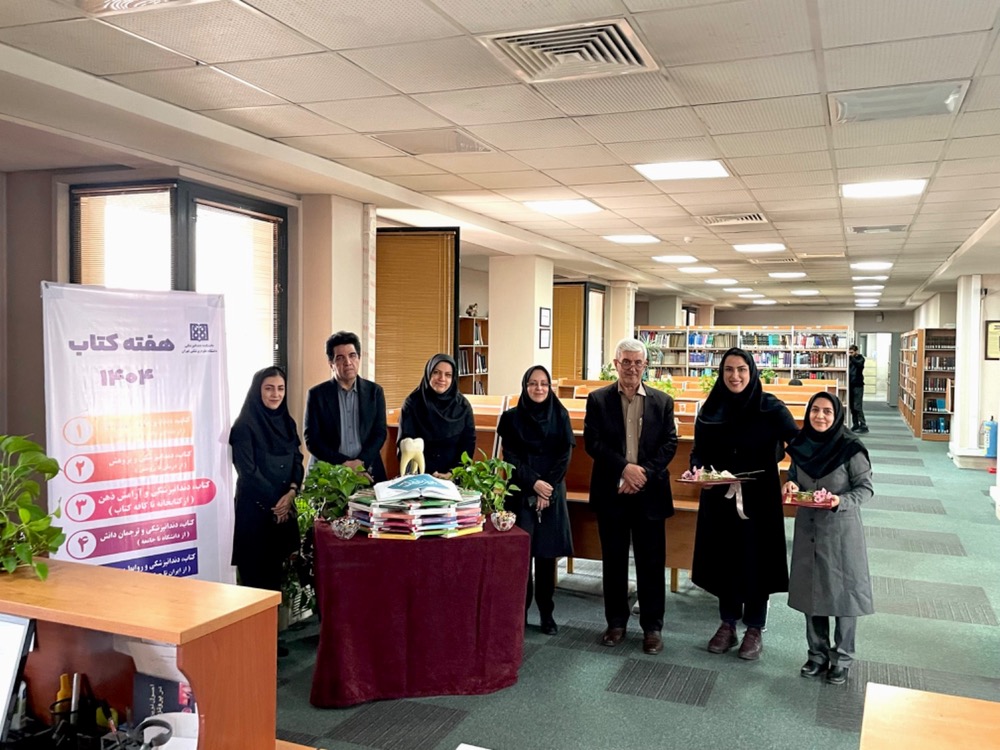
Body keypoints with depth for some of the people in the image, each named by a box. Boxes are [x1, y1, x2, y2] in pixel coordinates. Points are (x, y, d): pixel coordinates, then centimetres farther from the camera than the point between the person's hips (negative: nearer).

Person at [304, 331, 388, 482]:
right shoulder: (317, 394, 3)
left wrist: (361, 463, -10)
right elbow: (311, 439, -1)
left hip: (367, 473, 2)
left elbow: (379, 433, 4)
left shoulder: (375, 391, 8)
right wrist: (344, 463, -11)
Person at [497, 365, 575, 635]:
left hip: (552, 493, 1)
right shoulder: (512, 417, 1)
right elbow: (511, 457, -3)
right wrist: (534, 483, -15)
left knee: (547, 553, 4)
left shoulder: (560, 415, 4)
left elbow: (565, 455, 0)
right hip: (521, 492, -1)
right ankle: (519, 611, 8)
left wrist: (547, 487, -10)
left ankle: (547, 613, 13)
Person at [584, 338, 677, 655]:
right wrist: (625, 467, -17)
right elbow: (592, 441, -7)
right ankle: (616, 621, 23)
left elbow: (670, 443, 0)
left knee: (651, 562, 5)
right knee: (613, 559, 10)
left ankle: (652, 626, 17)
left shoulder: (662, 401, 5)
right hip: (611, 492, 0)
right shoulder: (598, 399, 2)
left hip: (649, 492, 0)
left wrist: (644, 473, -14)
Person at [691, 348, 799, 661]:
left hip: (758, 499, -3)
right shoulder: (710, 409, 1)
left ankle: (754, 629, 22)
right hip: (719, 498, 3)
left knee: (755, 560, 6)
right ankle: (727, 623, 27)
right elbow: (699, 452, 8)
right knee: (723, 559, 11)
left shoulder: (770, 408, -8)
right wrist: (698, 471, -13)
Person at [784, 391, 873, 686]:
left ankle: (842, 658, 23)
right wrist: (790, 485, -8)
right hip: (808, 528, 4)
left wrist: (841, 501, -24)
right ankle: (818, 654, 28)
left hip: (841, 529, -4)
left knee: (842, 593, 5)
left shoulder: (850, 448, -13)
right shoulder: (801, 445, 0)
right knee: (810, 591, 12)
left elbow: (865, 488, -8)